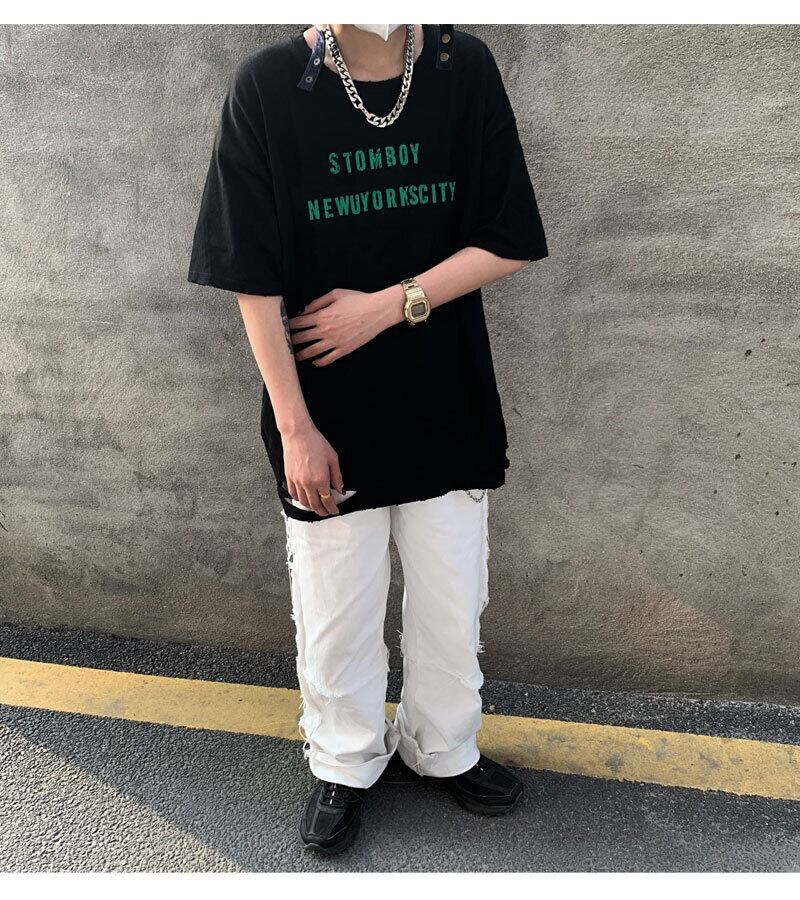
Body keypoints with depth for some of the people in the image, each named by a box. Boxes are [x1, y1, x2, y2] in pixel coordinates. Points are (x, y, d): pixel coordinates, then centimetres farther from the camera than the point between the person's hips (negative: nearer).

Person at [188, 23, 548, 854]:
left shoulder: (465, 68, -2)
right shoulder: (268, 85, -8)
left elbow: (509, 243, -2)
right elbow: (254, 280, -9)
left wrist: (388, 304, -14)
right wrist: (295, 426, -10)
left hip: (448, 404, 2)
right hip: (329, 417, -2)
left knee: (452, 600, 16)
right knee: (334, 608, 13)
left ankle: (442, 747, 45)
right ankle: (345, 763, 42)